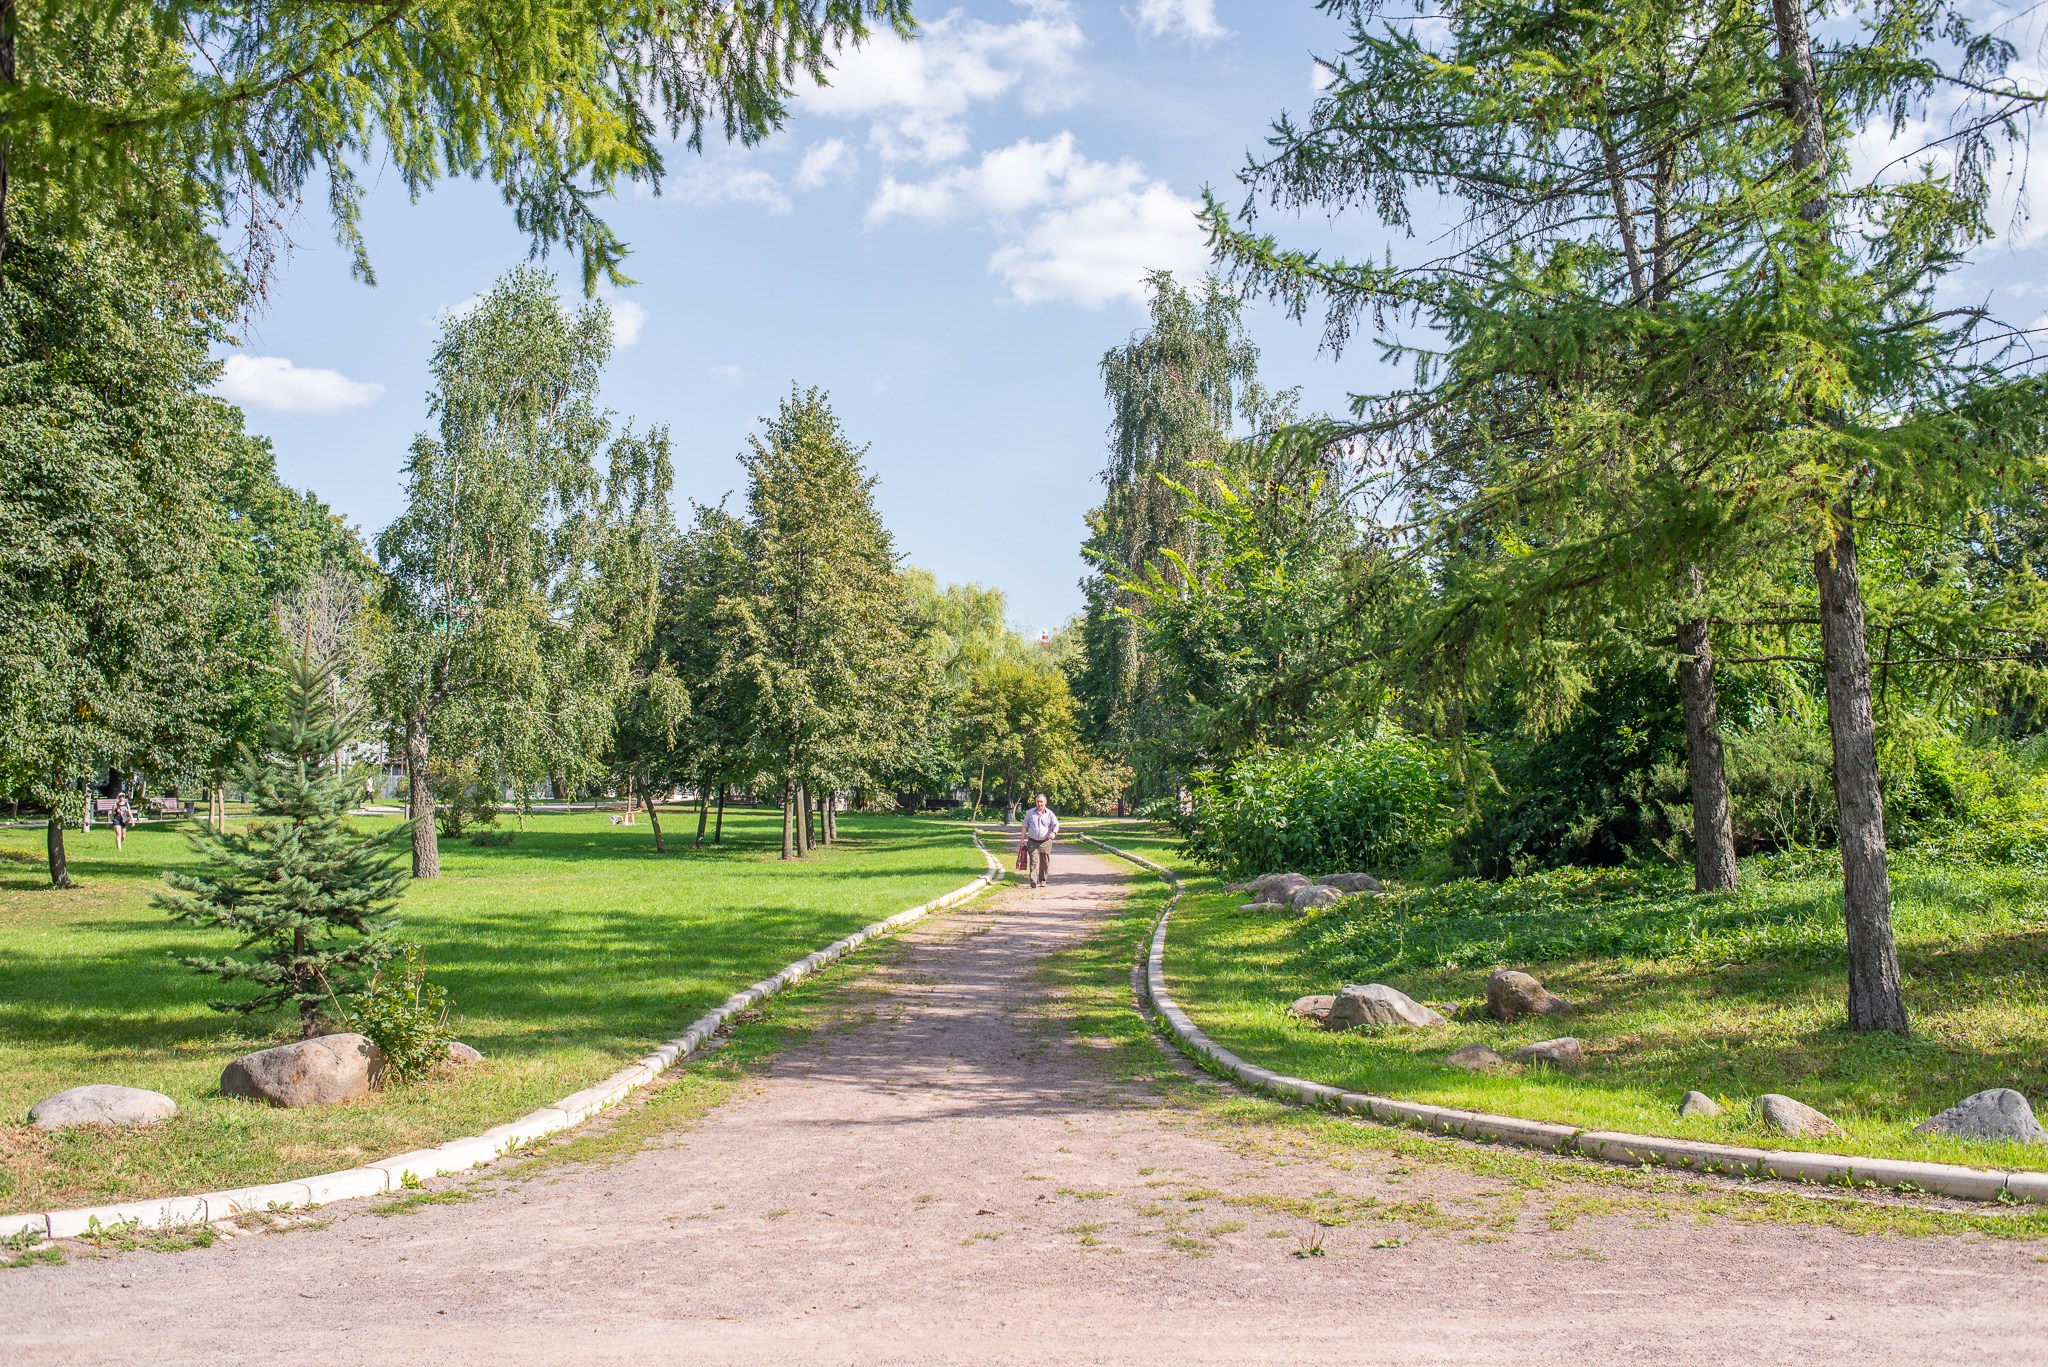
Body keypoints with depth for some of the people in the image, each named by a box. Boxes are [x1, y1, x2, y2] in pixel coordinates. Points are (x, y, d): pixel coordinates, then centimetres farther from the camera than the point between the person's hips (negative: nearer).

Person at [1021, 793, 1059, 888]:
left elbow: (1056, 825, 1)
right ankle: (1033, 881, -20)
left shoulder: (1049, 813, 4)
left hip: (1045, 842, 1)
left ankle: (1043, 881, 21)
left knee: (1044, 863, 7)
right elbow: (1025, 826, 11)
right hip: (1032, 842, -1)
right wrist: (1023, 839, 5)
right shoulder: (1030, 813, 7)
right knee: (1034, 861, -12)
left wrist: (1054, 832, -21)